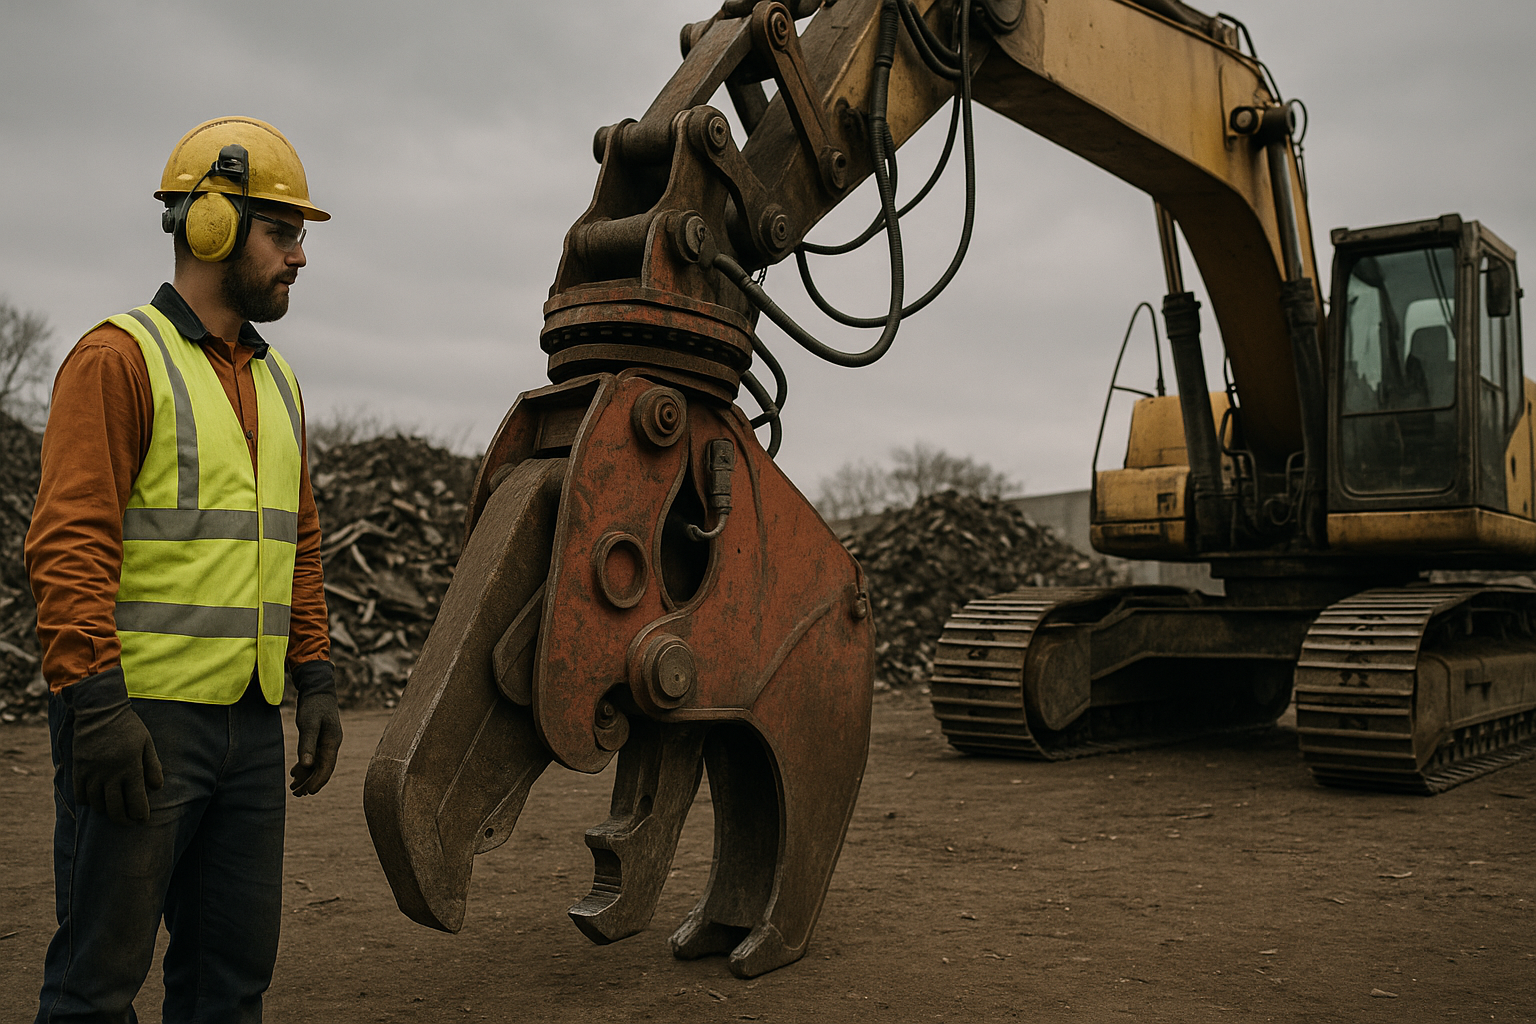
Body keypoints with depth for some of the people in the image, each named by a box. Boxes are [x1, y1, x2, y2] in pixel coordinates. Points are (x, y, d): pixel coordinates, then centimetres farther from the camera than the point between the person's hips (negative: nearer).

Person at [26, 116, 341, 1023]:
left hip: (251, 721, 7)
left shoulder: (278, 382, 17)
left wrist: (316, 679, 13)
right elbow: (69, 544, -14)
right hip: (141, 718, -7)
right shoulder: (120, 358, -6)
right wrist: (95, 703, -20)